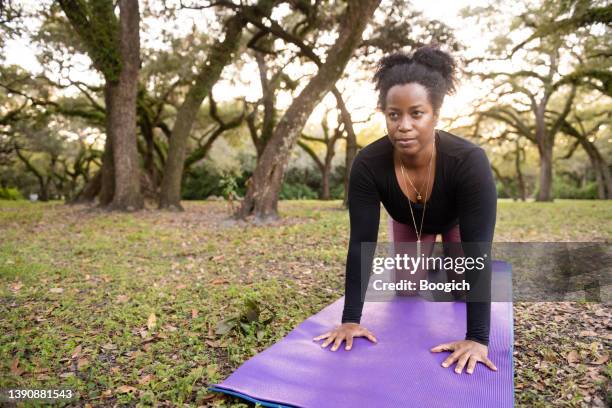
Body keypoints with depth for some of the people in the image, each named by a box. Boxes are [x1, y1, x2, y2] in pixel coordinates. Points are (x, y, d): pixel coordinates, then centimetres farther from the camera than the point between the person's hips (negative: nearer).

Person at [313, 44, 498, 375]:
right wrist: (350, 319, -34)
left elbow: (478, 251, -43)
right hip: (408, 220, 2)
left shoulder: (469, 161, -44)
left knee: (461, 291, 0)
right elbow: (361, 243, -34)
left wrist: (478, 338, -45)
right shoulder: (368, 164, -38)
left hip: (457, 219, -1)